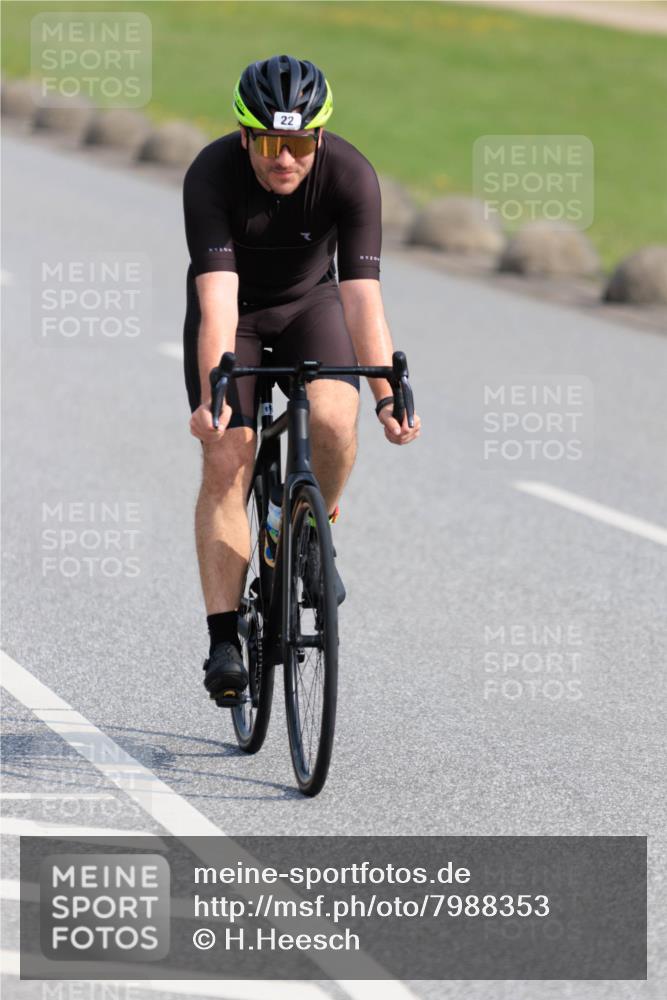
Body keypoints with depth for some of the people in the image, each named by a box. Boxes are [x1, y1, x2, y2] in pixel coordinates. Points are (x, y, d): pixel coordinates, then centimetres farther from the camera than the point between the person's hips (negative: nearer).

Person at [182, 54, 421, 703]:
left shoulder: (351, 175, -28)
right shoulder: (211, 175, -31)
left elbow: (362, 296, -32)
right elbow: (217, 299, -38)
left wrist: (388, 398, -43)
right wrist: (211, 395, -50)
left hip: (309, 302, 1)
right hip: (233, 311, -1)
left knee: (333, 418, -27)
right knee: (226, 460, -15)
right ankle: (223, 641, -13)